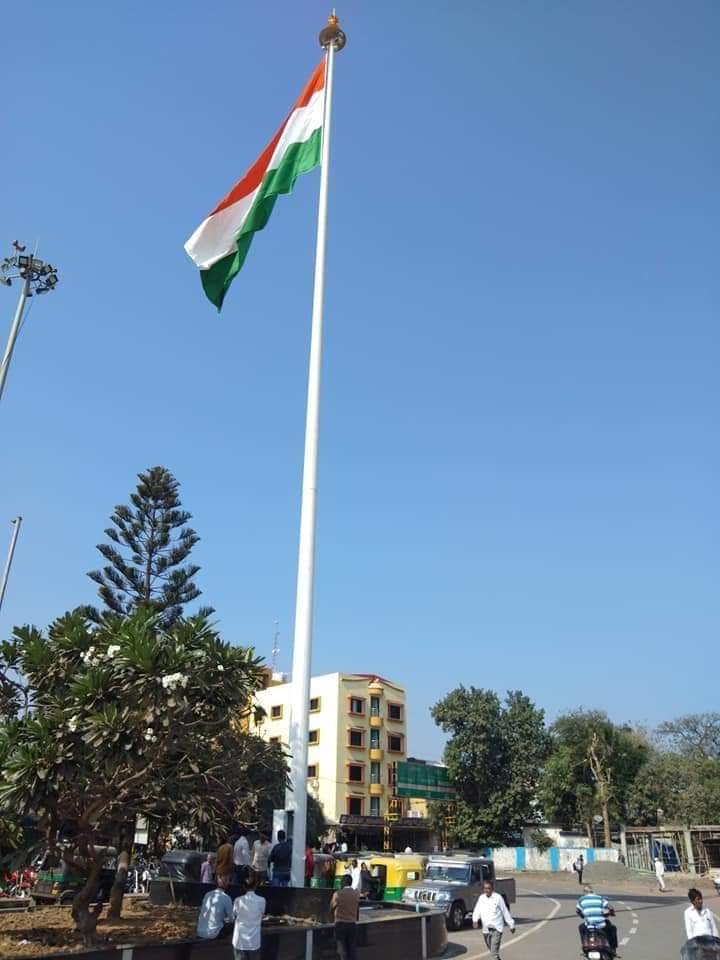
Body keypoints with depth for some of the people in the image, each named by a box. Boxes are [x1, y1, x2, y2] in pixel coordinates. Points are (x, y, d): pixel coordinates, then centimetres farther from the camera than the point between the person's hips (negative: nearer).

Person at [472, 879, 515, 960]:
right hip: (486, 929, 5)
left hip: (496, 929, -5)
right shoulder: (481, 898, 3)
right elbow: (477, 910, 2)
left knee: (494, 952, -15)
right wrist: (475, 920, -17)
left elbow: (505, 912, -1)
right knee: (492, 951, 19)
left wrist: (511, 925, 4)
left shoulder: (498, 897, -9)